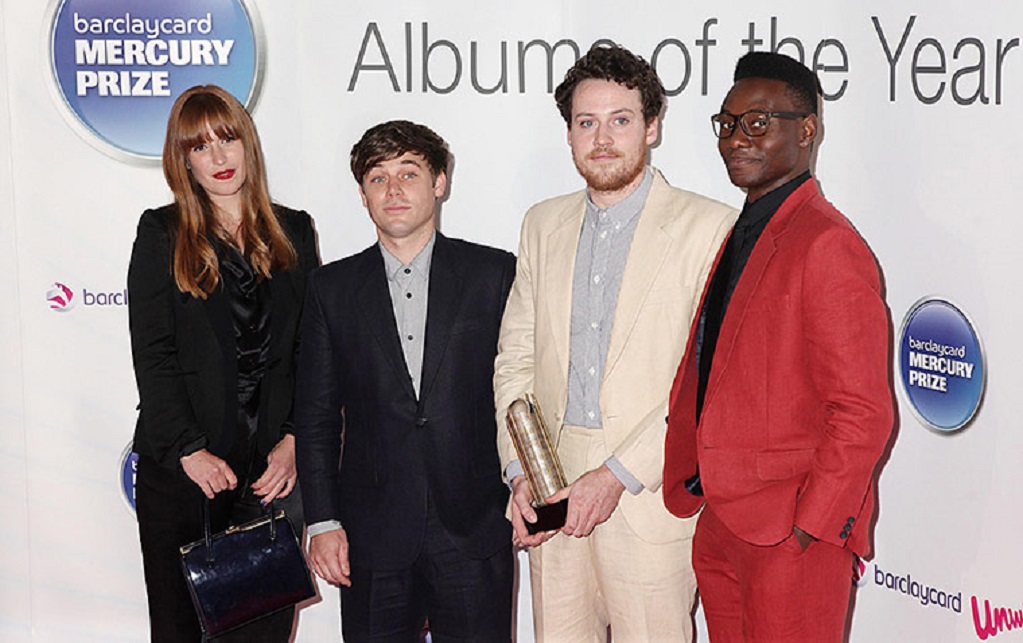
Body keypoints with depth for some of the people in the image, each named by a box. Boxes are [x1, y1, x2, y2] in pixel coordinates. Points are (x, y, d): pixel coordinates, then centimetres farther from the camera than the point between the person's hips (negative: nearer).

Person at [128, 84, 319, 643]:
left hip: (272, 468, 2)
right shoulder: (162, 234, 2)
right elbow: (152, 355, -5)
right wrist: (188, 450, -14)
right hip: (181, 471, -1)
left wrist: (294, 439, -7)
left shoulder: (293, 232, 9)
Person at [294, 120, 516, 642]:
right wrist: (322, 521, 0)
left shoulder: (494, 273, 3)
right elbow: (316, 417, 6)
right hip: (373, 537, 1)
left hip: (475, 532, -1)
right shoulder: (331, 288, 7)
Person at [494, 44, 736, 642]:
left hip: (651, 496, -4)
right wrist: (520, 472, 1)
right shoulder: (544, 224, 12)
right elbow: (515, 357, 12)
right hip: (551, 487, 4)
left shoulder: (710, 227, -6)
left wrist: (618, 475, -15)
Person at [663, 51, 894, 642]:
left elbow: (863, 414, -18)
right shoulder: (736, 237, 14)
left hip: (793, 533, -8)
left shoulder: (829, 245, -15)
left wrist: (809, 527, -17)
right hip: (719, 526, 8)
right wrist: (690, 484, 9)